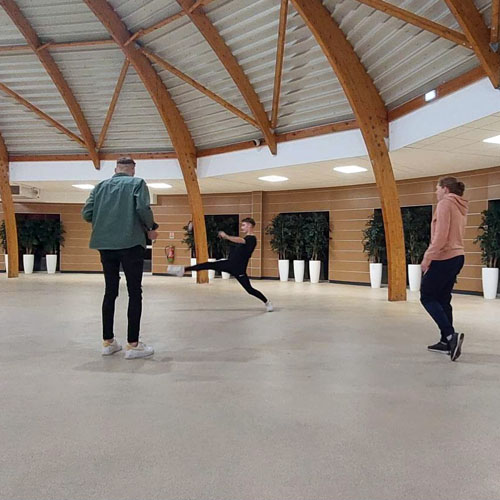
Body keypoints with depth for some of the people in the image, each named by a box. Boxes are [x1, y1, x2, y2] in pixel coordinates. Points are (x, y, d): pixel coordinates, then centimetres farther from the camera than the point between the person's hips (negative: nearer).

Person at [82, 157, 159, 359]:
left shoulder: (101, 186, 13)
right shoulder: (137, 183, 2)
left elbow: (86, 214, 5)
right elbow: (143, 208, -14)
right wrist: (150, 229, 2)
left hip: (105, 244, 5)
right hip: (130, 243, -5)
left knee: (110, 292, 14)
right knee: (134, 292, 1)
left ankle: (108, 342, 19)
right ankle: (133, 344, 1)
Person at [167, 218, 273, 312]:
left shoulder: (252, 239, -16)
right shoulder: (246, 238, 15)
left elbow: (239, 240, -37)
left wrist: (226, 236, -46)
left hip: (239, 269, -9)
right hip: (229, 264, 9)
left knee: (249, 289, -3)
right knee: (209, 265, 1)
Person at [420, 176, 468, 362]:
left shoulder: (445, 203, -10)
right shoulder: (460, 207, 17)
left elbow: (441, 235, -19)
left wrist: (427, 257, -16)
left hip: (444, 258, -9)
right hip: (457, 257, 9)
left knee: (427, 297, -2)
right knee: (443, 299, 12)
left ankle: (450, 335, -14)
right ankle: (446, 342, 14)